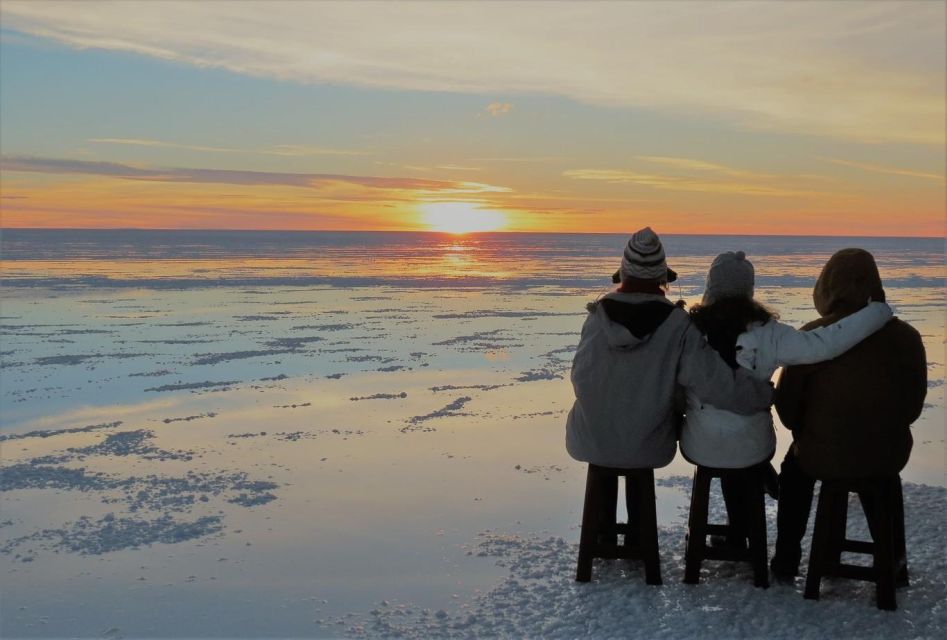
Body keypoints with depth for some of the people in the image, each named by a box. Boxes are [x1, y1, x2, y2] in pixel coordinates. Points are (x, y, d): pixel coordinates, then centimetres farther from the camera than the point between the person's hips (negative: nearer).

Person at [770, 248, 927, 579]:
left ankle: (786, 561, 34)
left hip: (823, 457, -2)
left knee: (794, 467, 31)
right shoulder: (907, 337, -8)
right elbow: (913, 406, 3)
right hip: (889, 458, 3)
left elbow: (787, 403, -8)